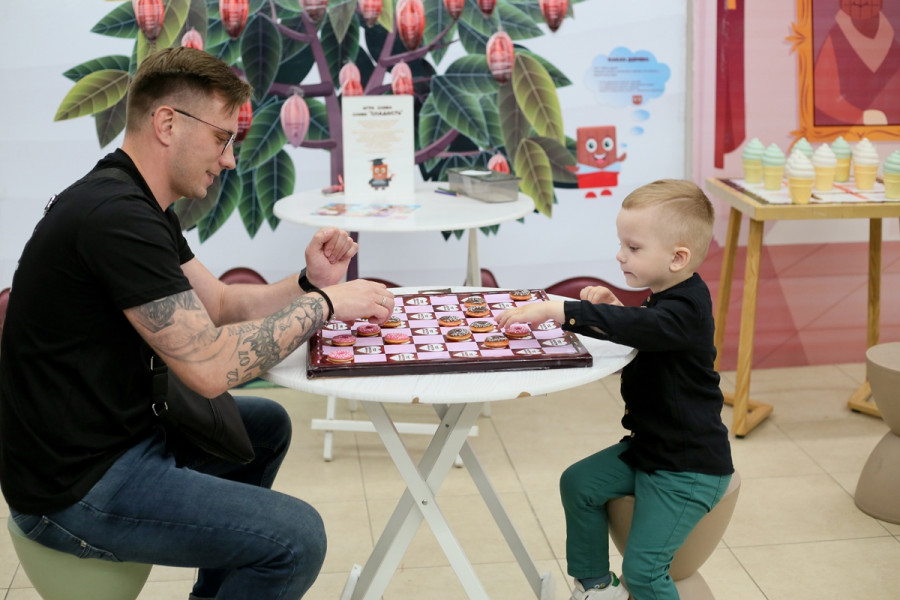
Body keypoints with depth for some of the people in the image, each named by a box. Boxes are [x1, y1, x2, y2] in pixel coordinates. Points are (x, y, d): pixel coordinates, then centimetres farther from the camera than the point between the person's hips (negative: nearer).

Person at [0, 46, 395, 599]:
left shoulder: (139, 205, 9)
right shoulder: (116, 216, -25)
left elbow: (220, 303, 14)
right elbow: (209, 367, -27)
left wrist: (309, 284, -3)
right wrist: (323, 305, -16)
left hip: (118, 429, 11)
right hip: (74, 488, -11)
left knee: (267, 425, 26)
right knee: (296, 537, -17)